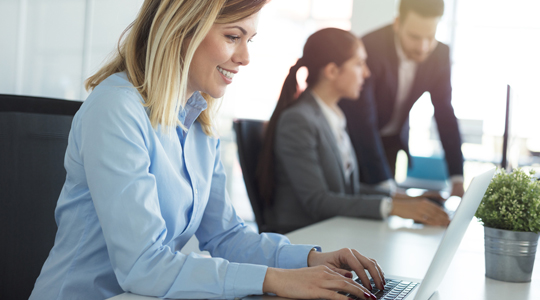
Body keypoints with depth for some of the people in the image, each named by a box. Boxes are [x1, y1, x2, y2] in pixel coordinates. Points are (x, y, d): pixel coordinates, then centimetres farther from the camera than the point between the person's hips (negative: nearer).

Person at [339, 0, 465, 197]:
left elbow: (445, 114, -10)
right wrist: (386, 186, -41)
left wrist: (458, 180, -16)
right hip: (355, 138, -4)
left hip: (394, 140, 4)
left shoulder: (439, 54, -14)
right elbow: (363, 123, -35)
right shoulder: (368, 49, -31)